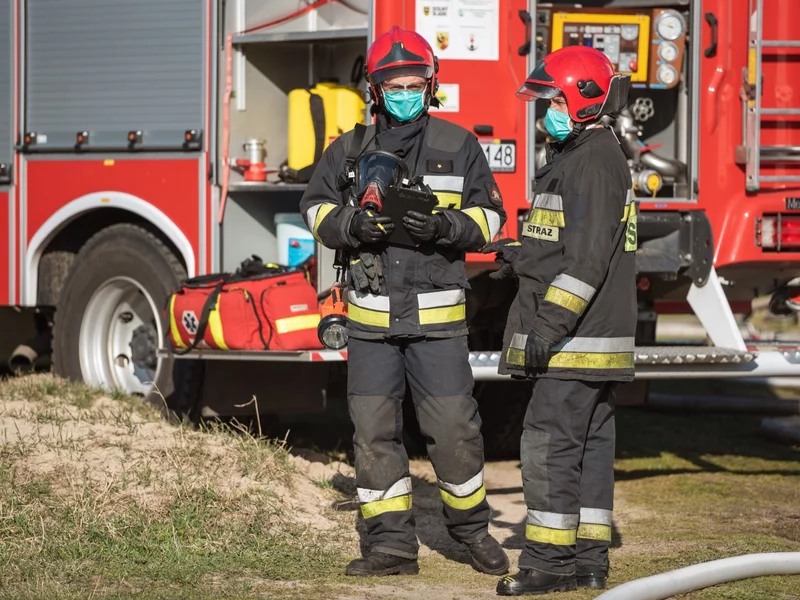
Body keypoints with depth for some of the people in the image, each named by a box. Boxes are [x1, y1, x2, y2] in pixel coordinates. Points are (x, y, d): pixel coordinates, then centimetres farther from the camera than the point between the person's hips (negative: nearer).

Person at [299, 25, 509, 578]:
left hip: (438, 315, -2)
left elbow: (490, 215, 4)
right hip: (371, 316, 2)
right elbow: (317, 208, 11)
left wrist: (446, 227, -16)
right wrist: (354, 225, -11)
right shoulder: (351, 149, 5)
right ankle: (393, 546, 9)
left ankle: (472, 527, 17)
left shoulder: (458, 146, 2)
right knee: (375, 430, 2)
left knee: (454, 427, -3)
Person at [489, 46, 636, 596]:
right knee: (590, 443, 10)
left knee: (549, 443, -9)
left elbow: (590, 257, -23)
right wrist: (523, 255, 8)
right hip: (595, 338, 11)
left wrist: (550, 324, -24)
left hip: (577, 341, -11)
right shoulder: (582, 157, 18)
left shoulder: (594, 163, -15)